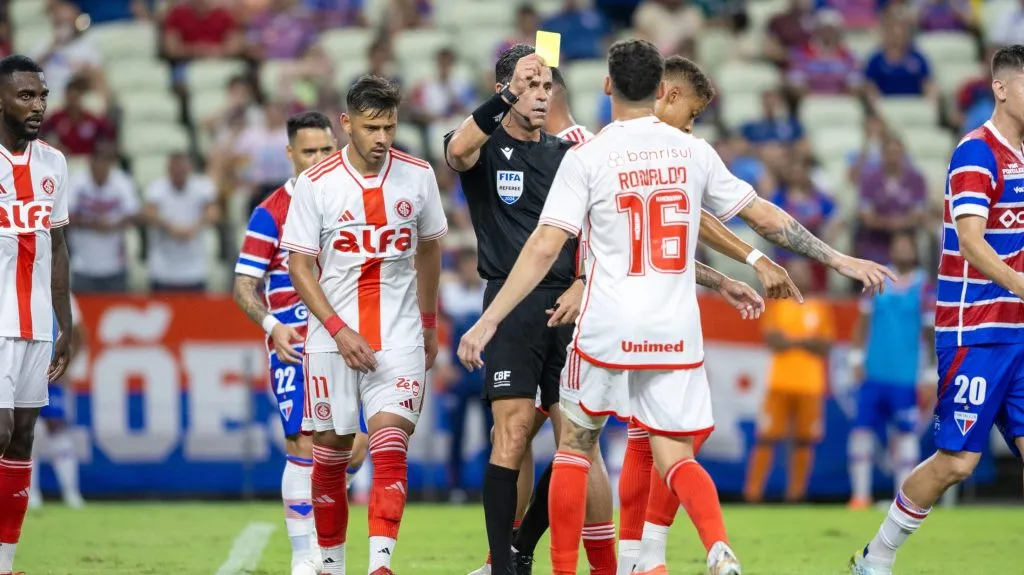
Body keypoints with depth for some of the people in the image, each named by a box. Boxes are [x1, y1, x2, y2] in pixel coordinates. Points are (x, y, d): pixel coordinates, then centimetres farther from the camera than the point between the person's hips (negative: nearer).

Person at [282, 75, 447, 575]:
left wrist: (429, 323, 19)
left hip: (399, 337, 0)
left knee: (391, 446, -15)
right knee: (330, 452, 6)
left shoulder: (418, 176, 1)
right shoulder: (315, 184, -6)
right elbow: (299, 266, -5)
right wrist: (340, 330, -14)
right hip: (331, 339, 0)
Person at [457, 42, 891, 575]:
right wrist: (838, 258, 23)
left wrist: (487, 322, -9)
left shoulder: (586, 157, -4)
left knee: (573, 445, 16)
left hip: (606, 330, -3)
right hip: (676, 335, 3)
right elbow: (765, 217, 12)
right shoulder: (692, 151, 6)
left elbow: (545, 247, -11)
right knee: (676, 458, 7)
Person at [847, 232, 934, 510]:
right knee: (862, 430, 0)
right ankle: (861, 495, 6)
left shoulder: (924, 287, -3)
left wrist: (931, 373, -4)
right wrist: (857, 358, 4)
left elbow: (932, 331, -2)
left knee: (905, 433, 0)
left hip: (906, 378, -3)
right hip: (874, 373, 3)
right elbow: (862, 322, 11)